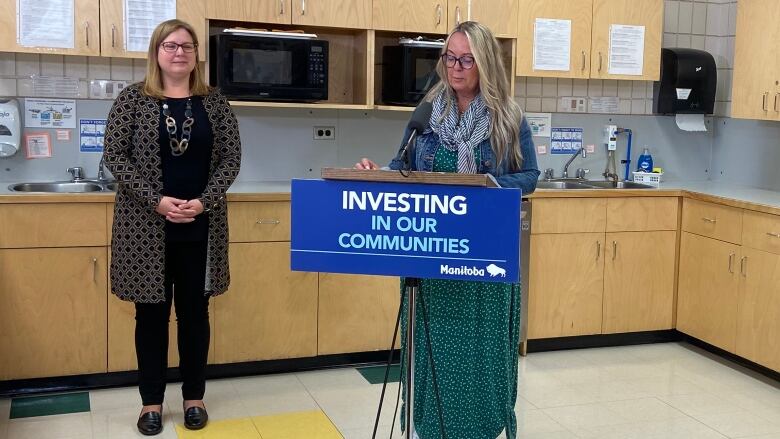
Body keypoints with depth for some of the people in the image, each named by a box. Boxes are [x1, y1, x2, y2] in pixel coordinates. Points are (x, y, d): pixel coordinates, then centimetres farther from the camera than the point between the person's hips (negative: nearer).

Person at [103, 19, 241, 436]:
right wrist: (157, 201, -15)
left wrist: (203, 202, -13)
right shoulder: (133, 98, 0)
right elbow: (115, 156, -5)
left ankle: (194, 396, 23)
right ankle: (151, 400, 20)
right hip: (146, 225, -1)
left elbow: (231, 158, 2)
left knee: (194, 310, 9)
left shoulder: (214, 102, 4)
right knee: (151, 311, 7)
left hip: (200, 227, 1)